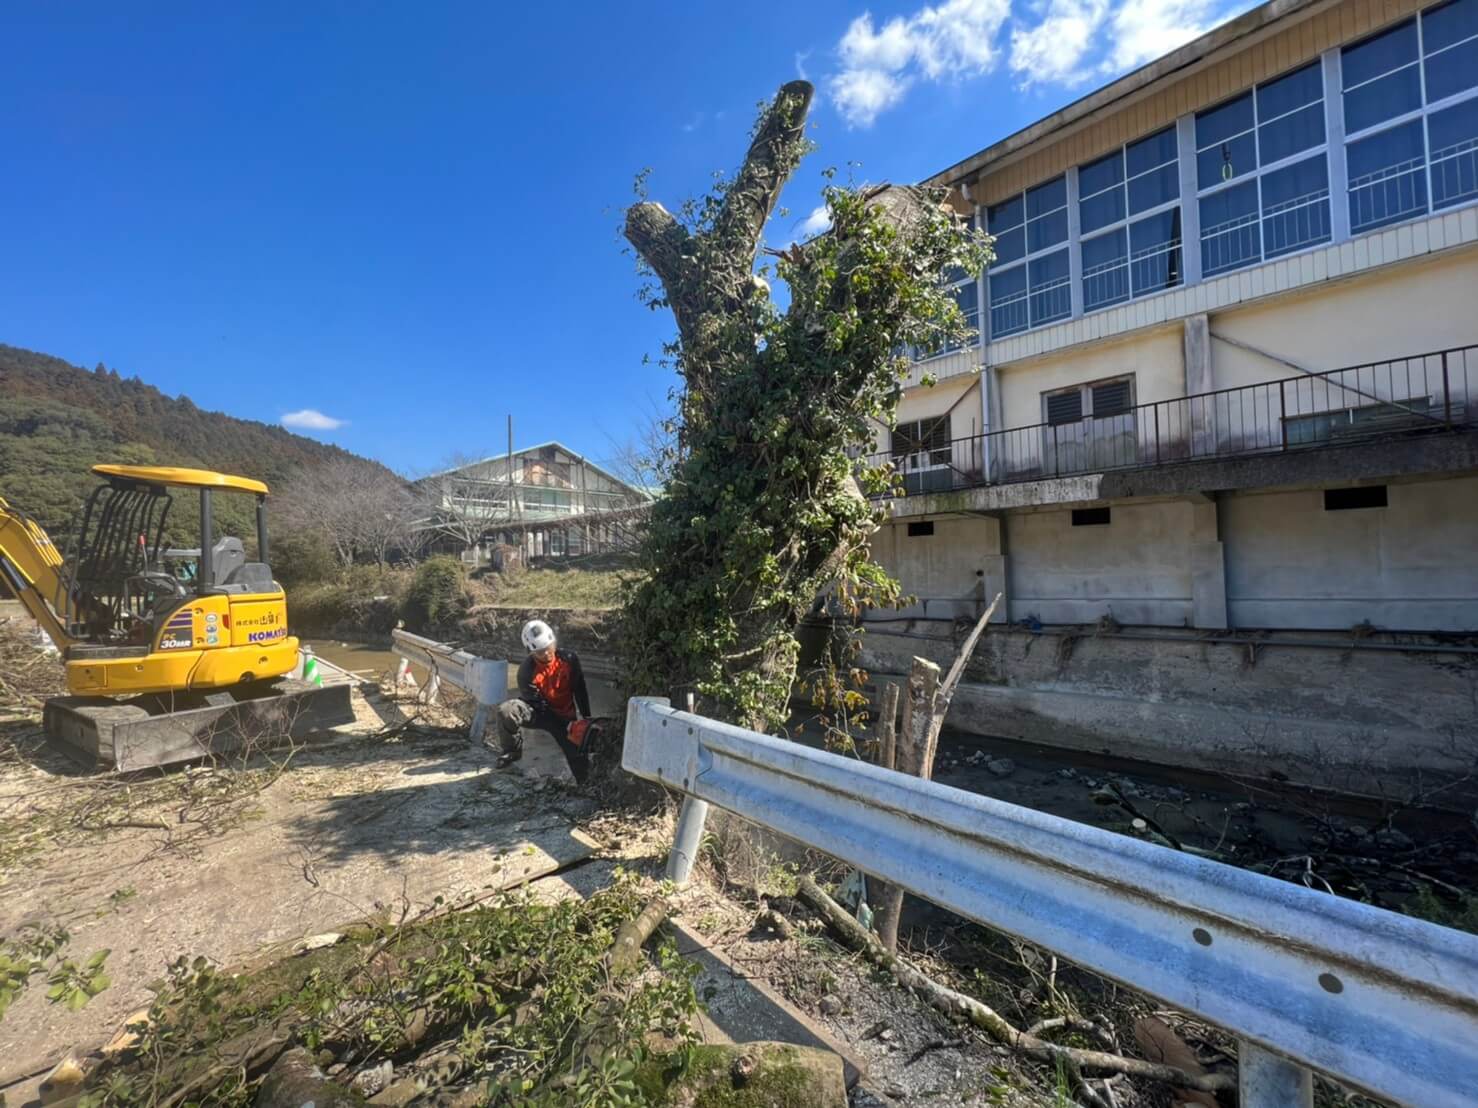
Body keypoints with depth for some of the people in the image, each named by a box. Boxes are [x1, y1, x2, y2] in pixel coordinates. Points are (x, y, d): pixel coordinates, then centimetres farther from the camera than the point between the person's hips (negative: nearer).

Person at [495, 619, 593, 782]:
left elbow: (580, 690, -5)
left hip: (565, 715, 2)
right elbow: (540, 705, -19)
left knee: (578, 755, -11)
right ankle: (513, 750, -5)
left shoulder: (569, 659, -16)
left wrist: (587, 718, -5)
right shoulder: (526, 672, -23)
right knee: (506, 710, -30)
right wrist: (566, 726, -22)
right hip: (540, 712, -1)